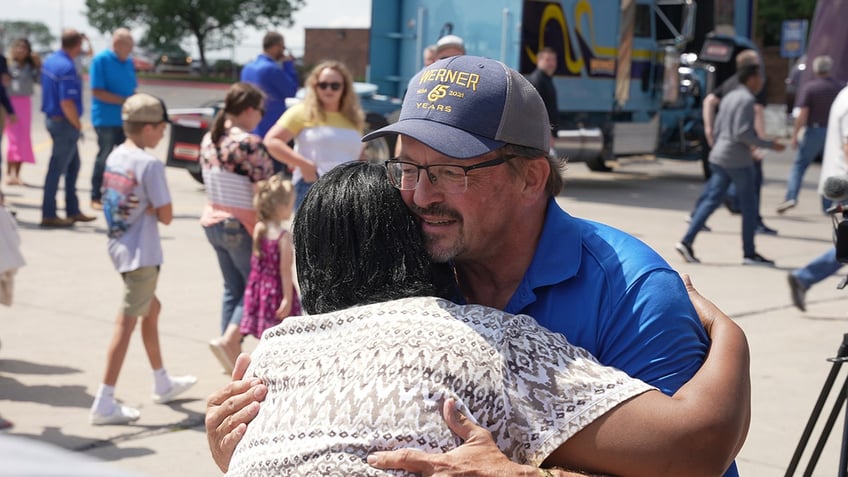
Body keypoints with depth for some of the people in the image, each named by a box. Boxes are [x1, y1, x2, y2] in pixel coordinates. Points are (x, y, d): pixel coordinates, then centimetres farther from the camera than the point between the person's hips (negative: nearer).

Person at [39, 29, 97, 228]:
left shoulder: (49, 61, 8)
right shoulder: (67, 68, -22)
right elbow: (67, 103, -26)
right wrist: (78, 125, -12)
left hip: (52, 119, 10)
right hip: (65, 123, -10)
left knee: (73, 164, 18)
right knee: (57, 168, -2)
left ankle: (73, 210, 24)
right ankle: (49, 215, 6)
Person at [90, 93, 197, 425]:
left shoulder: (114, 157, 6)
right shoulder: (150, 165, -19)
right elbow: (166, 216, -18)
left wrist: (146, 208, -1)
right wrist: (154, 209, 0)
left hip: (119, 246, 9)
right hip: (141, 254, -9)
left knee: (151, 308, 23)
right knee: (126, 323, -4)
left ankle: (162, 384, 38)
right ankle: (104, 404, -2)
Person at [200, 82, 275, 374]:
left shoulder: (209, 139, 5)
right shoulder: (248, 143, -19)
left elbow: (209, 180, 11)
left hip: (212, 221, 7)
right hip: (242, 226, -7)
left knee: (233, 288, 16)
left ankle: (232, 352, 19)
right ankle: (229, 340, -9)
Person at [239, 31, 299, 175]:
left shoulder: (248, 68, 11)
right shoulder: (273, 69, -17)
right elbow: (291, 91, -6)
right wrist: (288, 64, -1)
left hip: (251, 130, 9)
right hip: (272, 131, -9)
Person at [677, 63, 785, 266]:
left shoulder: (729, 97, 15)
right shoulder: (747, 100, -13)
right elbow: (742, 132, -21)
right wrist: (769, 145, -14)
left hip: (719, 157, 9)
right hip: (737, 160, -9)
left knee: (711, 201, 7)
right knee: (749, 206, 2)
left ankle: (686, 242, -2)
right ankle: (749, 253, 8)